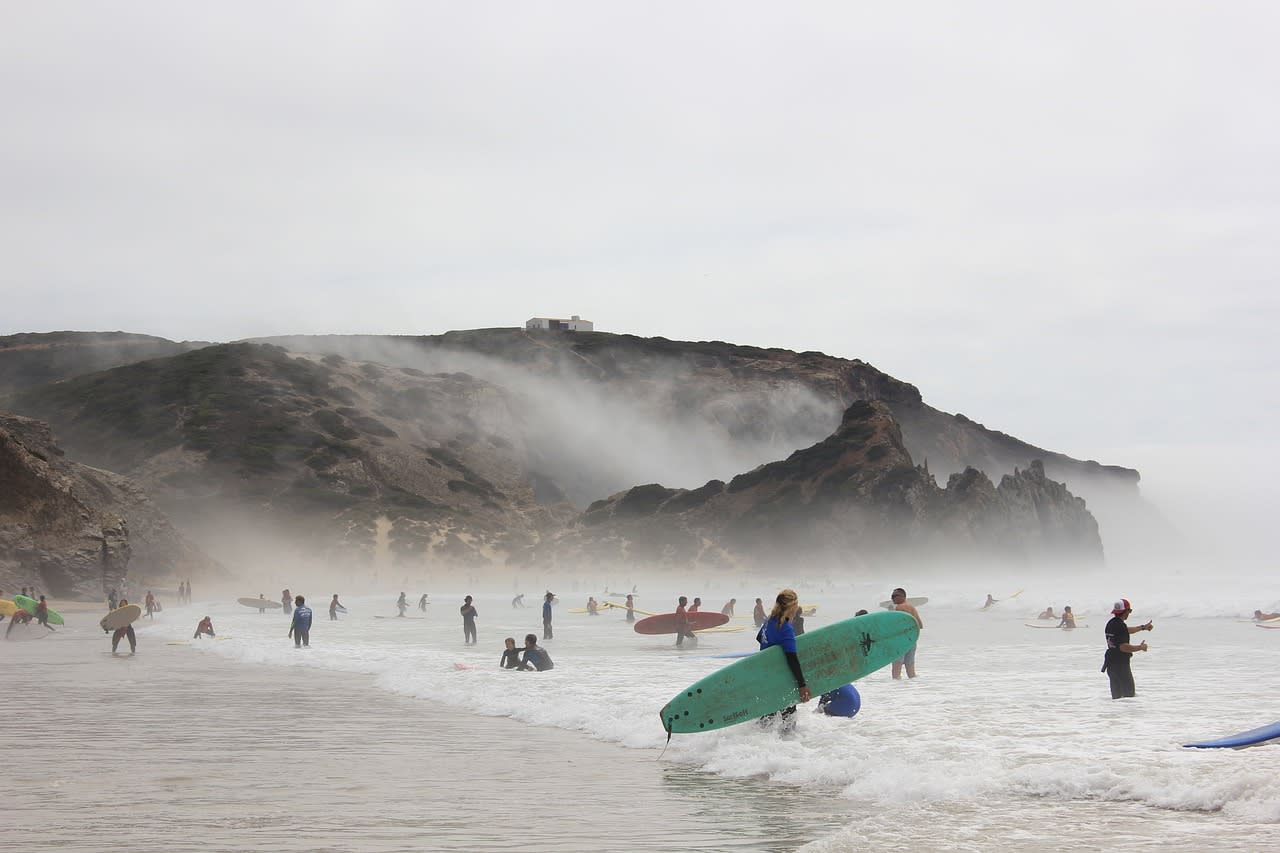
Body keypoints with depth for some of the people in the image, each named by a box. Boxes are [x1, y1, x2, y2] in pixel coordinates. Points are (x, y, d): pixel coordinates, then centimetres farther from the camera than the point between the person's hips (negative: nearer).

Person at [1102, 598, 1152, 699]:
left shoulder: (1111, 624, 10)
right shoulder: (1120, 625, -19)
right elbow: (1123, 647, -28)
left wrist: (1143, 627, 41)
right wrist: (1141, 647, -15)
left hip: (1110, 663, 9)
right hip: (1121, 664, -9)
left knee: (1116, 695, 13)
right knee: (1129, 694, -3)